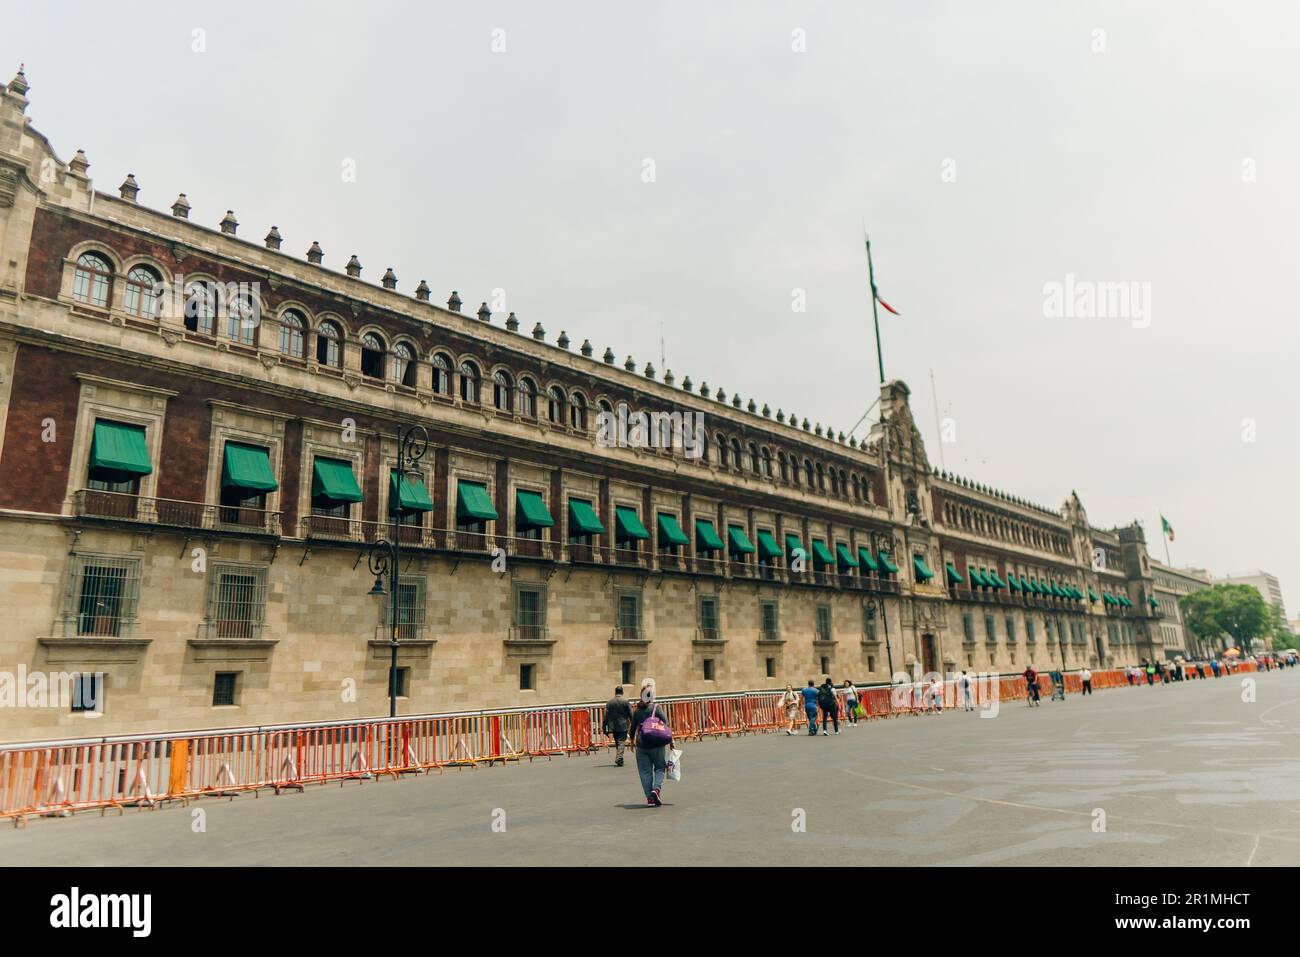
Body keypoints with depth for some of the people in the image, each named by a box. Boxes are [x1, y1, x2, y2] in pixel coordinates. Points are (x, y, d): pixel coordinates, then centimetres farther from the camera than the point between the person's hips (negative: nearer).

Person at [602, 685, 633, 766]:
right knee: (621, 743, -3)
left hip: (613, 727, 3)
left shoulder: (609, 702, 3)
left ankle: (617, 760, 15)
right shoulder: (625, 701, -4)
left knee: (617, 743, 16)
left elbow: (606, 716, 3)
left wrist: (604, 728, 7)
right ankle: (619, 760, -13)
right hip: (623, 726, -3)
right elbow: (631, 714, -2)